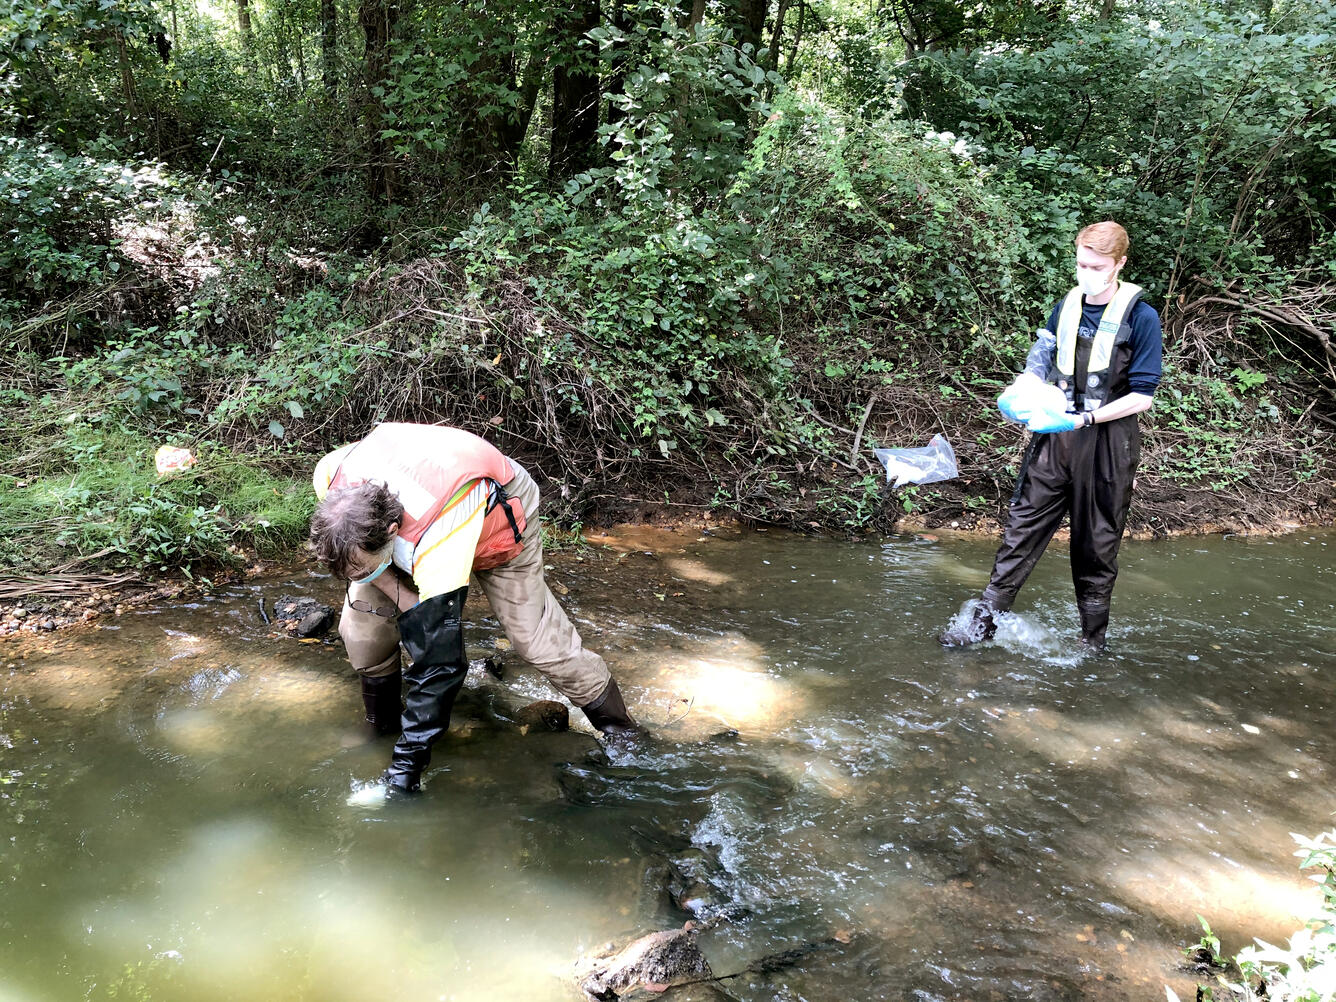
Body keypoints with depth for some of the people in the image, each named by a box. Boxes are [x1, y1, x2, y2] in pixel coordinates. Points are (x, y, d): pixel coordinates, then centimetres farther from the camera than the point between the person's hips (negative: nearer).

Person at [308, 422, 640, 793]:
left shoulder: (439, 540, -47)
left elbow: (438, 659, -41)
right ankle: (382, 726, 16)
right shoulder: (331, 477, -33)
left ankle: (616, 722, 10)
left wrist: (407, 763, -37)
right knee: (360, 628, -8)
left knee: (536, 638, -10)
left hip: (497, 513, -5)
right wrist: (398, 592, -22)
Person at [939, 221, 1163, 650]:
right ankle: (984, 619, 10)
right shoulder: (1064, 307, 6)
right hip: (1055, 435, 4)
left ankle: (1092, 639, 21)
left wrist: (1085, 419, -20)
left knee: (1097, 545, 7)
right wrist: (1021, 395, -4)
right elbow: (1039, 364, 17)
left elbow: (1142, 396, -12)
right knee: (1023, 526, 4)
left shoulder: (1140, 317, -10)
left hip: (1108, 442, -4)